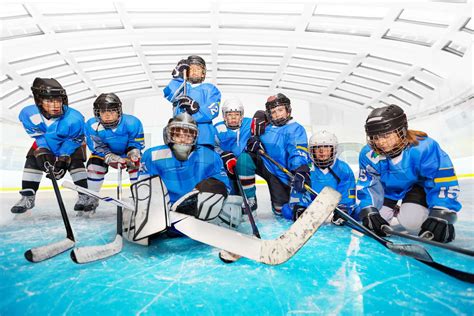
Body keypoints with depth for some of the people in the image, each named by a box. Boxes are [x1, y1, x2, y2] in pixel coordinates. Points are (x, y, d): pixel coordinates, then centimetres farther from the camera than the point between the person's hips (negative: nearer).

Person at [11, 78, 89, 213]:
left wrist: (63, 159, -25)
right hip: (45, 142, 4)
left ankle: (84, 196, -7)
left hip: (72, 141, -3)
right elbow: (39, 136, -14)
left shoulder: (74, 119, -39)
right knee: (32, 161, -6)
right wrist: (43, 152, -23)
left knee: (75, 163, -20)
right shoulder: (28, 114, -28)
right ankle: (27, 197, 8)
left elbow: (72, 142, -24)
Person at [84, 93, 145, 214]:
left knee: (136, 165, -21)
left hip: (128, 149, -1)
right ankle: (91, 199, 16)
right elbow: (98, 147, -19)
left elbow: (137, 143, -21)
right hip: (106, 150, 2)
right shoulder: (92, 125, -26)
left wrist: (132, 157, -37)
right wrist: (111, 157, -35)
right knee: (93, 167, -9)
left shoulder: (132, 122, -32)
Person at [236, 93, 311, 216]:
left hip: (281, 173, -2)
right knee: (244, 159, -29)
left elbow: (299, 152, -22)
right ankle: (250, 201, -14)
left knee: (280, 211, 0)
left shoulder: (296, 129, -8)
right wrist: (252, 142, -13)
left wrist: (301, 171, -40)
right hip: (263, 164, 3)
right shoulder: (265, 126, 4)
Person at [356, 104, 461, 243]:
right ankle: (393, 211, 28)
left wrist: (441, 216, -42)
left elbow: (443, 182, -32)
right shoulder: (368, 154, -25)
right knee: (374, 217, -5)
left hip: (418, 184, -3)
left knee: (412, 221, -25)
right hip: (387, 187, 3)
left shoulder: (424, 148, -34)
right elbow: (366, 185, -19)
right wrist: (368, 211, -32)